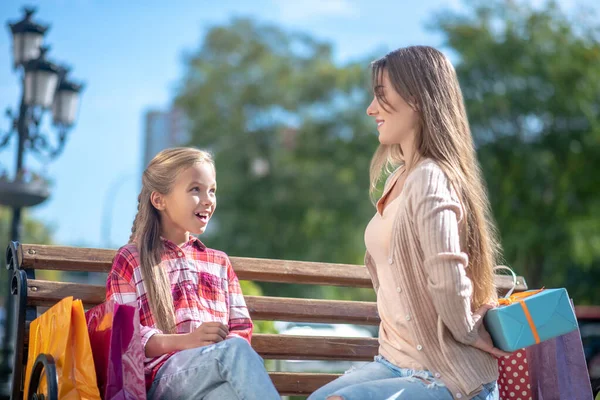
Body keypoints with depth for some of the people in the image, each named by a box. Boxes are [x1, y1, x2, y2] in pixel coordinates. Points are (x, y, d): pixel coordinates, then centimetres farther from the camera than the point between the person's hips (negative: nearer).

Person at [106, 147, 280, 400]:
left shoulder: (219, 262, 27)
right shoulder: (130, 260, 12)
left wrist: (232, 345, -7)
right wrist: (186, 341, -17)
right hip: (164, 373, -3)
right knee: (235, 350, -37)